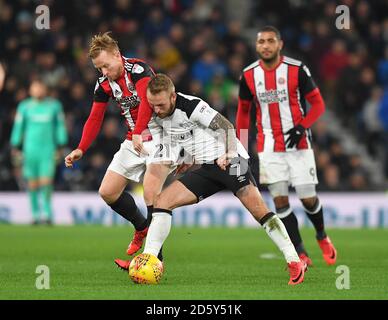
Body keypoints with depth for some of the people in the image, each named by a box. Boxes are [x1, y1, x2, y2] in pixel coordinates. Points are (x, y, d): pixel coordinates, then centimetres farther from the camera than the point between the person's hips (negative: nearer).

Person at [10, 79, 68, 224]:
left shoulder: (54, 106, 6)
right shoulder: (24, 107, 5)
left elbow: (60, 126, 12)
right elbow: (18, 126, 8)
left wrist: (61, 146, 9)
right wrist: (15, 146, 5)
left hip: (48, 150, -1)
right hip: (30, 150, 1)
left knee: (46, 182, -10)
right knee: (32, 183, 2)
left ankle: (47, 213, -3)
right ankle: (35, 214, 12)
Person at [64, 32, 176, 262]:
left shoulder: (138, 69, -20)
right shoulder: (104, 84, 3)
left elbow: (146, 100, -36)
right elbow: (95, 118, 8)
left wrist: (139, 132, -50)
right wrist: (81, 150, -4)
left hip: (159, 135, -8)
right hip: (134, 140, 8)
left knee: (151, 195, -21)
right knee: (107, 192, 7)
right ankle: (142, 227, 29)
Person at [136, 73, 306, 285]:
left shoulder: (190, 106, -17)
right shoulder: (159, 116, 5)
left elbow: (227, 127, -17)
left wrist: (229, 154, -27)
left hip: (229, 161, -7)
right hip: (206, 169, 7)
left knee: (259, 211, -17)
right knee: (162, 201, -7)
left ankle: (294, 262, -11)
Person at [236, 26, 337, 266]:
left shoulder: (297, 69, -9)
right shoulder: (249, 75, 1)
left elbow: (318, 104, -3)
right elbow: (243, 111, 14)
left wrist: (301, 127, -18)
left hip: (298, 144, -2)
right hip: (269, 148, 2)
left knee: (308, 199, -2)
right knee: (280, 200, -5)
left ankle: (322, 236, 29)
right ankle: (301, 254, 1)